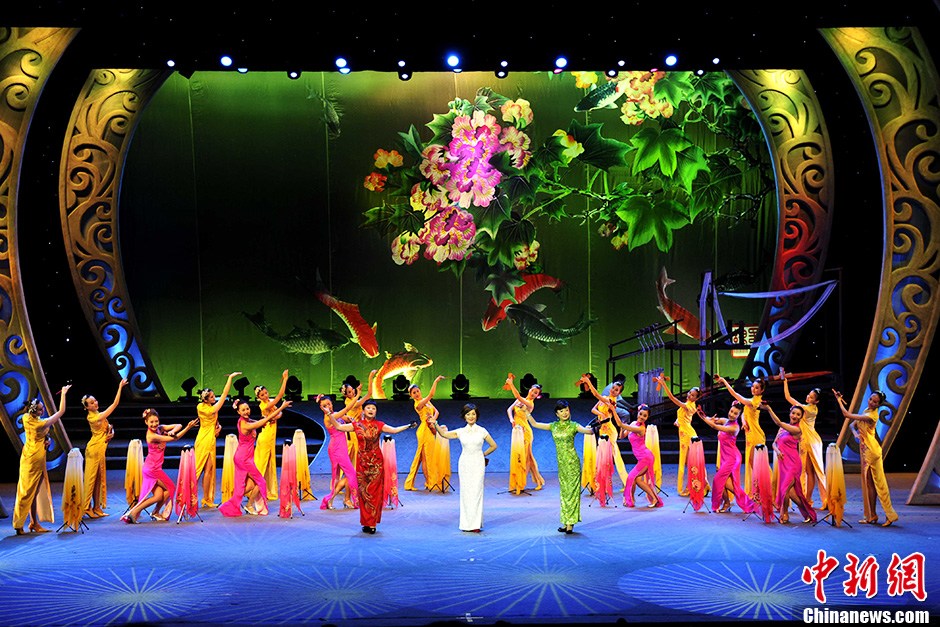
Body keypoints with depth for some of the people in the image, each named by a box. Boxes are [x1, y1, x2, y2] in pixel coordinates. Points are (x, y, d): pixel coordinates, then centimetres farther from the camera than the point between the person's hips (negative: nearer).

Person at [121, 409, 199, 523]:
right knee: (170, 488, 7)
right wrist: (188, 428, -26)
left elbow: (178, 426, 0)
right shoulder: (152, 436, -22)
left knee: (158, 497, 4)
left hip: (154, 468, 7)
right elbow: (175, 438, -21)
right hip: (153, 469, -7)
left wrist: (172, 431, -21)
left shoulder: (160, 428, 2)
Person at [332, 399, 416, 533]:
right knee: (363, 491, 2)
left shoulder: (379, 425, 0)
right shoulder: (357, 425, 4)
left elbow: (394, 430, -11)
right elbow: (338, 427, 3)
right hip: (362, 461, 1)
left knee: (375, 491, -2)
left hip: (376, 462, -1)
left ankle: (372, 523, 4)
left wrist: (408, 426, -22)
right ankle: (367, 523, 10)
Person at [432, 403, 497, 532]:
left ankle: (476, 524, -2)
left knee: (476, 492, -5)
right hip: (464, 463, 1)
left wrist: (483, 454, 12)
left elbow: (493, 446, 13)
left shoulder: (482, 431, 4)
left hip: (478, 464, -1)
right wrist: (436, 425, -22)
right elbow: (444, 434, -8)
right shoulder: (460, 432, 6)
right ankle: (466, 523, 7)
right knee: (465, 492, 1)